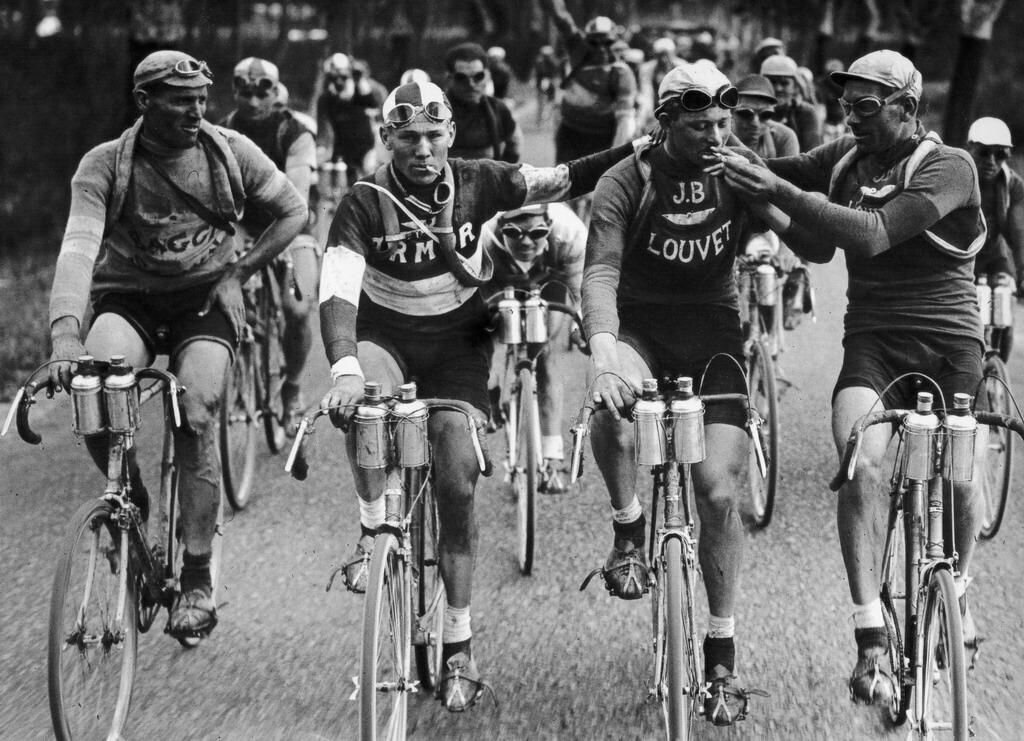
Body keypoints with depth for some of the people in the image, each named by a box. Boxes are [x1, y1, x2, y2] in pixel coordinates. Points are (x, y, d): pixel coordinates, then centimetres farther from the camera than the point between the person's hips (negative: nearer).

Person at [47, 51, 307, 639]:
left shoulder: (231, 153, -7)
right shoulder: (104, 165, -14)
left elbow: (294, 210, 7)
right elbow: (79, 245, -27)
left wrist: (242, 270, -5)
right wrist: (65, 331, -43)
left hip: (206, 302, 1)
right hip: (128, 301, 0)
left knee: (196, 414, -24)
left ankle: (198, 580, -11)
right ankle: (135, 509, -3)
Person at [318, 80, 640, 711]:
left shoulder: (477, 184, -11)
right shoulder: (365, 204, -18)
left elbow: (560, 182, -9)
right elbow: (337, 291, -27)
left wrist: (638, 151, -22)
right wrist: (344, 369, -43)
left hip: (458, 340, 1)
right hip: (385, 334, -1)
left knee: (458, 480, -8)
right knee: (363, 398, -38)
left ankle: (459, 645, 2)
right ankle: (376, 530, -18)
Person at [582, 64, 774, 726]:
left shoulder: (741, 172, -6)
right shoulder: (628, 182, -13)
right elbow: (600, 271, -24)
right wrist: (603, 351, -42)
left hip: (712, 331, 1)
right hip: (638, 328, -1)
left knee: (719, 491, -9)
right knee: (612, 404, -37)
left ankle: (722, 657, 4)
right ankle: (629, 533, -9)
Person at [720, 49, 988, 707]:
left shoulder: (949, 167, -11)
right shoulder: (845, 159, 6)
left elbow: (873, 234, -25)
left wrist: (784, 194, -30)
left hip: (950, 339, -2)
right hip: (873, 340, 2)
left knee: (962, 481, -2)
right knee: (859, 464, -22)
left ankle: (956, 591, 33)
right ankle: (873, 641, -22)